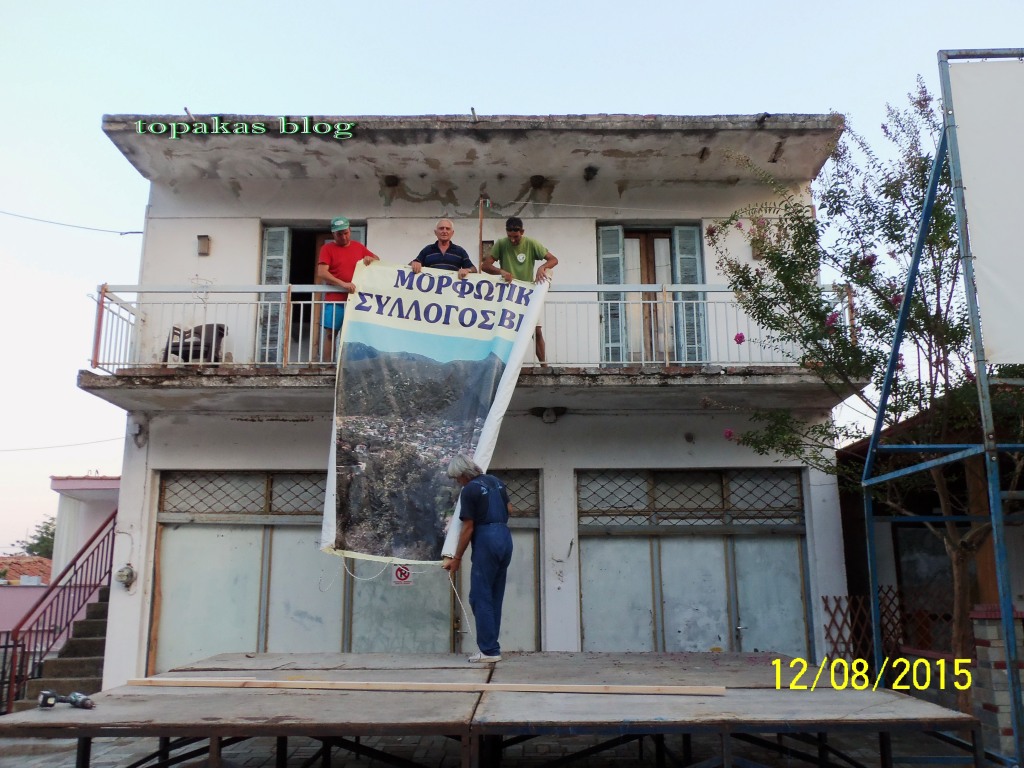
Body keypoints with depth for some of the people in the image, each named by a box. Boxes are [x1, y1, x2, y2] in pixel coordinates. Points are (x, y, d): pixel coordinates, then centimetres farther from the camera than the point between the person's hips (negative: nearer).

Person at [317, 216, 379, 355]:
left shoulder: (359, 246, 12)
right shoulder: (327, 248, 1)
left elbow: (377, 260, 23)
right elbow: (321, 273, -11)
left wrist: (370, 259, -3)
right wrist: (343, 284, -24)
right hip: (334, 300, -3)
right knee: (330, 334, -2)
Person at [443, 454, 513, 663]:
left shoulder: (469, 490, -9)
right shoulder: (495, 481, 13)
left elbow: (468, 528, -8)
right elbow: (509, 510, 21)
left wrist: (457, 558, 0)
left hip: (486, 541, -8)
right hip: (505, 538, 8)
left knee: (480, 597, -1)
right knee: (495, 597, 13)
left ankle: (490, 651, -2)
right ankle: (491, 646, 15)